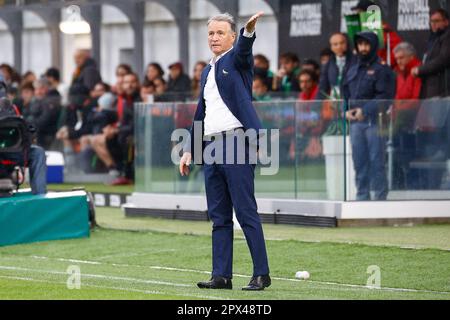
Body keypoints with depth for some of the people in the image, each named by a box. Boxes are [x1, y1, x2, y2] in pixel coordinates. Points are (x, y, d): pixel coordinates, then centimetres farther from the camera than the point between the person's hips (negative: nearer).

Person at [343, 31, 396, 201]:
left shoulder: (382, 69, -1)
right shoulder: (353, 70, 20)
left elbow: (384, 96, -10)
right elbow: (346, 94, 20)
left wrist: (365, 110, -17)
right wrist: (347, 110, 2)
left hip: (375, 121, -6)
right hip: (355, 122, 6)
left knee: (376, 160, -7)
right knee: (359, 161, 6)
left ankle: (380, 196, -4)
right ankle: (362, 196, 11)